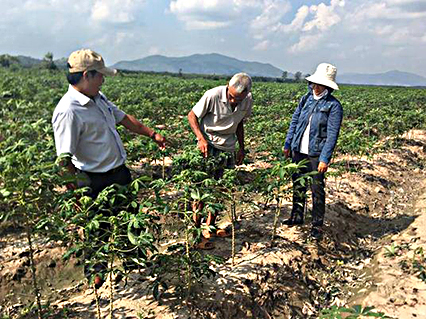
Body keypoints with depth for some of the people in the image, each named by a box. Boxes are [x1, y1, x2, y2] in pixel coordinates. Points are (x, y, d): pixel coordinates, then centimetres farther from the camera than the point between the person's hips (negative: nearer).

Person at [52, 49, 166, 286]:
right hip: (97, 182, -9)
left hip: (120, 170, 9)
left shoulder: (99, 97, 4)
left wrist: (152, 134, 16)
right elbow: (65, 160, -24)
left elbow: (124, 118, 17)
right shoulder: (68, 112, -25)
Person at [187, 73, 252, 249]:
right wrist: (201, 138, -25)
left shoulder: (248, 101, -6)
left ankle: (210, 227, 22)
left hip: (228, 147, 5)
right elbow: (192, 115, -12)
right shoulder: (213, 95, -22)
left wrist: (241, 148, 11)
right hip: (208, 144, -5)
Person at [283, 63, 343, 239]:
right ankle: (297, 216, 33)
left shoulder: (333, 105, -10)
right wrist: (288, 144, 10)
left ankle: (317, 224, 16)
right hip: (299, 151, 5)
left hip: (317, 153, -5)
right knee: (298, 184, 16)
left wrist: (324, 159, -18)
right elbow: (294, 121, 13)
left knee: (317, 189, 3)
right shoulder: (306, 98, 6)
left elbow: (332, 135, -13)